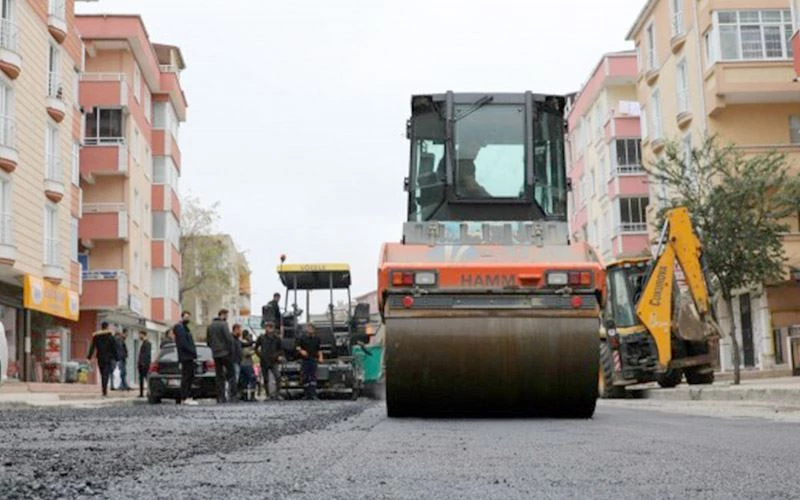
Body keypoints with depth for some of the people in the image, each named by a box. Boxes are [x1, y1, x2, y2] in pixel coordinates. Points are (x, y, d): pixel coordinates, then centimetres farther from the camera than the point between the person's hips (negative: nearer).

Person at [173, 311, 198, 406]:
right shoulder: (179, 328, -8)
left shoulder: (185, 328, 24)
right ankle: (184, 398, -11)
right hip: (185, 357, -10)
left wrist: (193, 352, 12)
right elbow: (183, 343, -18)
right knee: (186, 377, -11)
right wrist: (193, 352, -16)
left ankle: (188, 397, 11)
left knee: (190, 377, 9)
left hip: (189, 357, 10)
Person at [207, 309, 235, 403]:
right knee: (230, 373, -1)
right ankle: (229, 391, -18)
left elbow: (208, 340, 17)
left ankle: (220, 397, 6)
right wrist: (231, 350, -5)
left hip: (215, 354, 7)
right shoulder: (223, 324, -10)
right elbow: (229, 339, -15)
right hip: (225, 353, -7)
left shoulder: (210, 326, 13)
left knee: (219, 376, 8)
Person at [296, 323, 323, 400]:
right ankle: (307, 394, 9)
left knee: (313, 377, -7)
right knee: (305, 378, 1)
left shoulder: (316, 339, 12)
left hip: (313, 360, 1)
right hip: (305, 360, -1)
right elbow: (298, 347, 8)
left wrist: (320, 357, 5)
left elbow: (319, 350, 18)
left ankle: (313, 394, -11)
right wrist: (301, 351, -11)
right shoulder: (303, 338, 4)